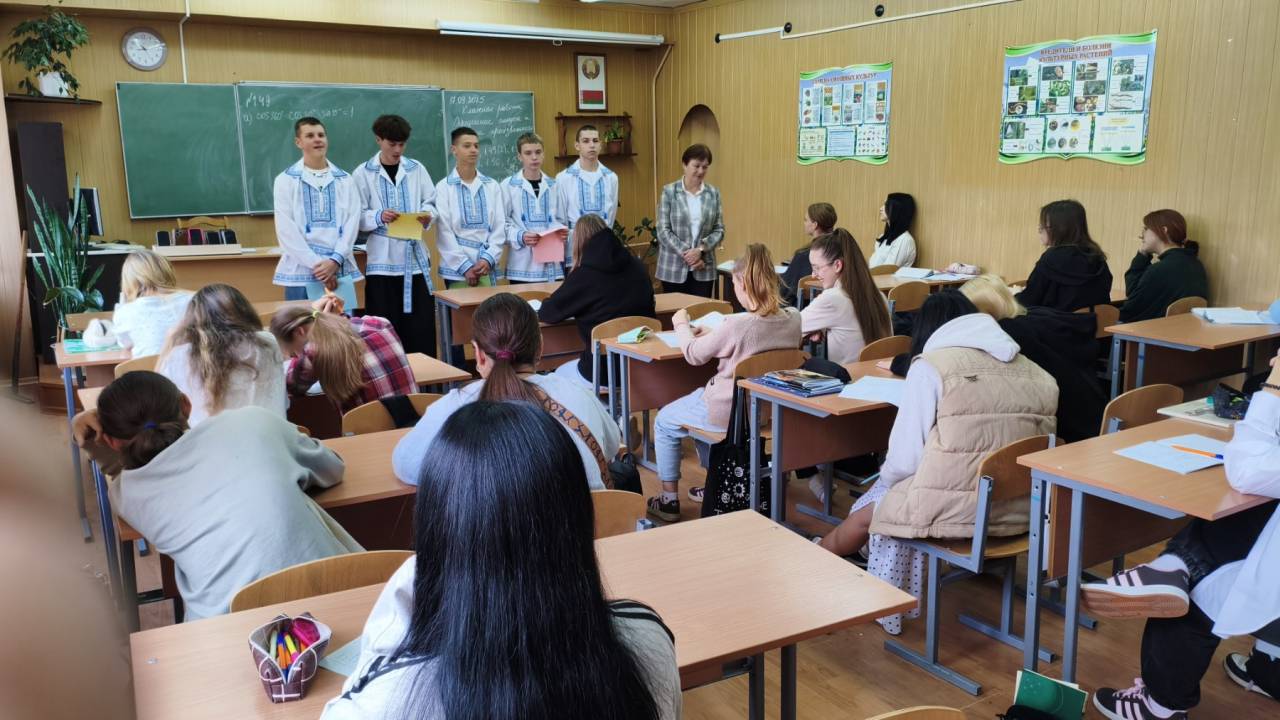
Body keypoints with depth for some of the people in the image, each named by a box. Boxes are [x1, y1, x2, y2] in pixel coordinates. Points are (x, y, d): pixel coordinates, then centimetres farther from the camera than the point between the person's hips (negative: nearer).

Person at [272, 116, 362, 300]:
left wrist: (335, 260, -10)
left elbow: (352, 223, 3)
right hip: (301, 270, -2)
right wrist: (316, 264, -12)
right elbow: (286, 230, -3)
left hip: (340, 270, 2)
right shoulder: (286, 180, 5)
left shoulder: (345, 180, 12)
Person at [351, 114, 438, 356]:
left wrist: (427, 214, -13)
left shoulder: (417, 169, 10)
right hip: (382, 260, -2)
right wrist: (379, 217, -20)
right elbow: (357, 217, -2)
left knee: (421, 326, 3)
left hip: (415, 256, 2)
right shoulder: (362, 174, 2)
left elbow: (431, 202, 9)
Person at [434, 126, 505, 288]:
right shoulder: (443, 187, 1)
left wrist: (488, 259, -8)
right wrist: (465, 266, -10)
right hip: (457, 271, -2)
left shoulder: (492, 186, 9)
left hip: (488, 270, 2)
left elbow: (500, 227, 6)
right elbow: (444, 232, -3)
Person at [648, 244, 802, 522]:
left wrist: (682, 326, 7)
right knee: (700, 397, 35)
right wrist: (713, 334, 10)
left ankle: (669, 501, 24)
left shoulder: (738, 324, -28)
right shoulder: (793, 318, -9)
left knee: (664, 421, 18)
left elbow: (694, 355, -12)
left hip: (730, 414, -7)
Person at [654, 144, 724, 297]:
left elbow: (719, 230, 5)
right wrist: (685, 254, -14)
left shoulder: (713, 193, 7)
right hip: (674, 268, -2)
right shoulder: (669, 192, -1)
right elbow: (663, 230, -6)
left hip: (704, 269, 2)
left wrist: (700, 249, -12)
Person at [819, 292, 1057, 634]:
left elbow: (905, 458, -8)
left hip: (958, 508, -6)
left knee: (870, 509, 21)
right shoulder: (1031, 369, 9)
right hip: (1019, 507, 6)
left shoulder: (930, 365, -7)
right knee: (888, 489, 26)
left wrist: (885, 475, 15)